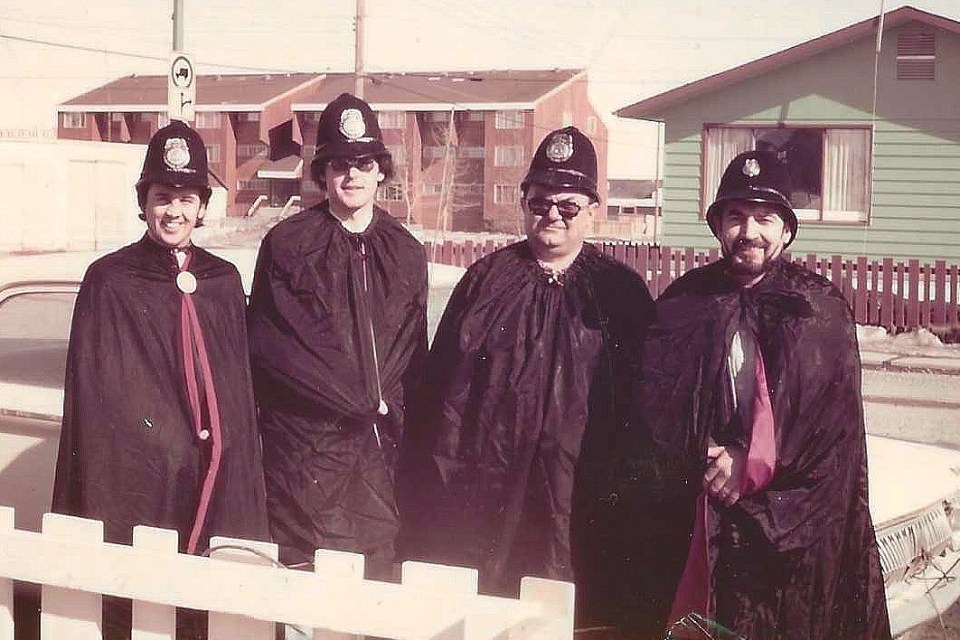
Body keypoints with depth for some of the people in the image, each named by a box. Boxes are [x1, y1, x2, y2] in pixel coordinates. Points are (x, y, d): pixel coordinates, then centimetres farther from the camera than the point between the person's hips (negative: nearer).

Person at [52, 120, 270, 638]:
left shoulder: (224, 281, 10)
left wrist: (240, 469, 9)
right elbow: (89, 389, -3)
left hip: (216, 480, 4)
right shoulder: (108, 281, -2)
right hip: (137, 478, -3)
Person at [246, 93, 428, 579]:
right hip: (303, 443, -3)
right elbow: (270, 343, -7)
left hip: (378, 447, 3)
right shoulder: (287, 244, 0)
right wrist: (366, 402, -7)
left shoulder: (406, 252, 13)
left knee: (375, 573, 4)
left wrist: (392, 409, 2)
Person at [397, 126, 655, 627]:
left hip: (576, 499, -1)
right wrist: (439, 478, 3)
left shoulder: (620, 291, 5)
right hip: (484, 490, 1)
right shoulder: (487, 279, 9)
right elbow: (443, 382, 8)